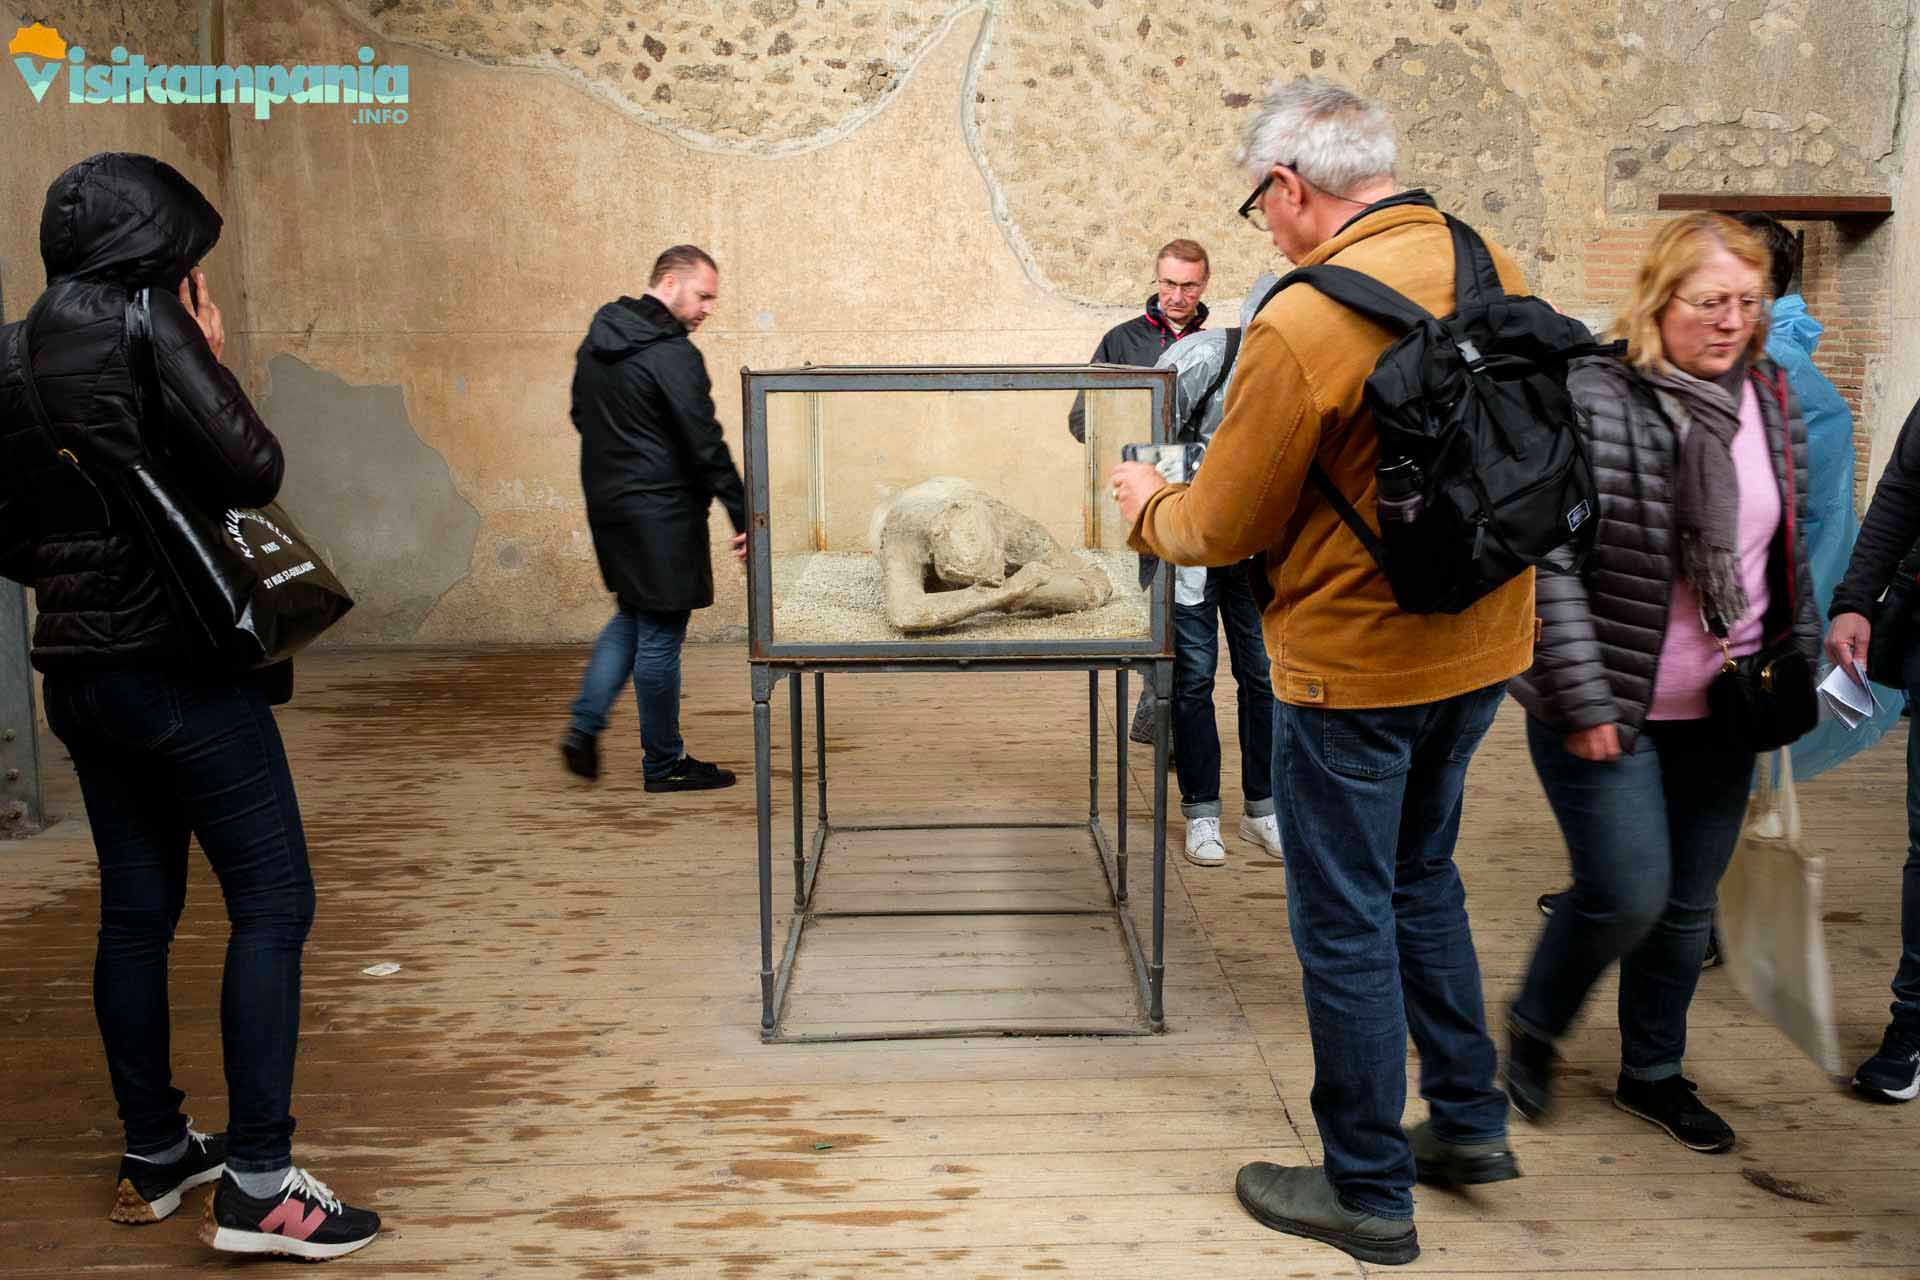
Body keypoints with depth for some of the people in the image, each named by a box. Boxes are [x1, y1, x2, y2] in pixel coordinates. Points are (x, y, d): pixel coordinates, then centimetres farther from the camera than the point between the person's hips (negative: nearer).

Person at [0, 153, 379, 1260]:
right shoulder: (143, 325, -12)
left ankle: (154, 1156, 25)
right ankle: (257, 1184, -4)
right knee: (273, 901, -3)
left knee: (137, 908, 15)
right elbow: (255, 471, -13)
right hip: (180, 664, -8)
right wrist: (216, 361, 1)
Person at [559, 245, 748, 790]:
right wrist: (743, 516, -16)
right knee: (660, 634, 1)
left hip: (606, 501, 9)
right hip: (660, 514, -9)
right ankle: (664, 763, 11)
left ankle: (584, 726, 16)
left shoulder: (596, 342, 10)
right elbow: (706, 445, -20)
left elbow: (582, 416, 20)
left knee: (632, 616, 23)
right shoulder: (672, 355, -18)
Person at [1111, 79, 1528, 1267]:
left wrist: (1148, 504, 8)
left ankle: (1369, 1193, 21)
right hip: (1483, 642, 7)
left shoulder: (1303, 323, -22)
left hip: (1357, 663, -7)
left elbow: (1223, 530, -13)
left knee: (1346, 922, 7)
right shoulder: (1496, 271, -1)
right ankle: (1470, 1122, 36)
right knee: (1422, 874, 25)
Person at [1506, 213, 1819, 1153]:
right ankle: (1532, 1027, 20)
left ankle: (1652, 1074, 33)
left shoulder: (1770, 403, 8)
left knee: (1689, 905, 14)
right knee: (1627, 893, -8)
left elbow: (1788, 550, 18)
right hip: (1609, 710, -6)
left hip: (1718, 713, 6)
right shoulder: (1589, 397, -14)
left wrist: (1799, 660, 14)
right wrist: (1580, 700, -19)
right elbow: (1549, 557, -17)